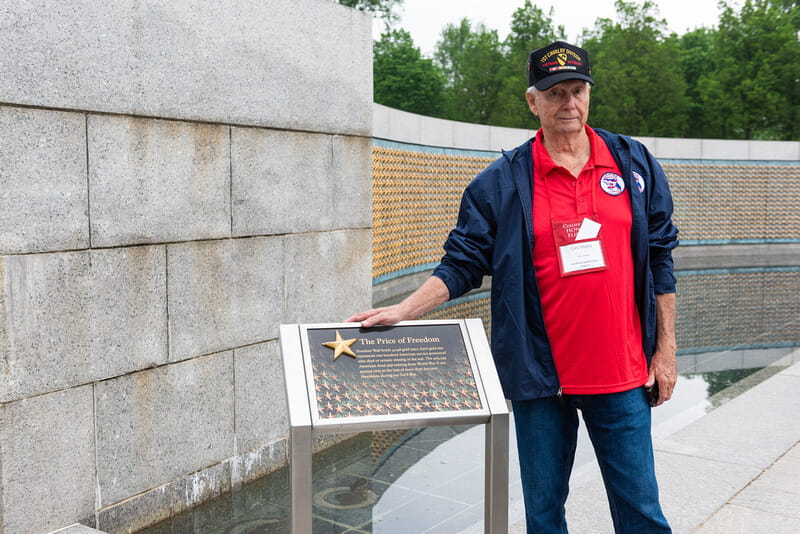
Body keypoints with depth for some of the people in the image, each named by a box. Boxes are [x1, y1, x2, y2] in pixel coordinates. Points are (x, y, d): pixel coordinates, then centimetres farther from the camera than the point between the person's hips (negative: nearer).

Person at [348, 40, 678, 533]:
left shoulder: (635, 164, 5)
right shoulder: (503, 182, -1)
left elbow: (659, 259, 8)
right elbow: (462, 263, 1)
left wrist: (666, 349, 6)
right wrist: (403, 311, -11)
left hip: (622, 374, 1)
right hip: (542, 376, 0)